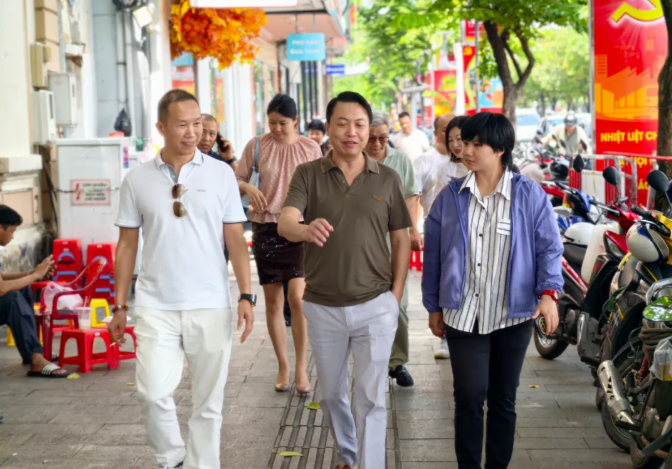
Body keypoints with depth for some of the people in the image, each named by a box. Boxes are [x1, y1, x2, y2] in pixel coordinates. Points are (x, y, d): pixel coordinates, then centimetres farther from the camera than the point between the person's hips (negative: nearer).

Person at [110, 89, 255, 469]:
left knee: (209, 402, 6)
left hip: (211, 306, 0)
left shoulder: (221, 174, 2)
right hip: (155, 306, 0)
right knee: (154, 392, -11)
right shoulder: (137, 180, 4)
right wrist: (120, 306, 6)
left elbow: (236, 239, 2)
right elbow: (127, 245, 9)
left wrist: (247, 296, -6)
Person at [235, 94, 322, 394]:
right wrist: (247, 187, -15)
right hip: (265, 228, 2)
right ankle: (283, 366, 20)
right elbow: (236, 180, 7)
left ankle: (301, 368, 0)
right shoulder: (256, 146, 1)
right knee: (273, 301, 7)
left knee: (298, 298, -12)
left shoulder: (310, 148, 1)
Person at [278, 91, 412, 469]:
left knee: (371, 398, -1)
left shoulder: (387, 179, 0)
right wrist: (305, 230, -42)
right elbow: (285, 222, -19)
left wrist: (396, 295, -2)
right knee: (331, 394, 18)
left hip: (375, 306, -1)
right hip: (323, 306, 1)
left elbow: (401, 239, 5)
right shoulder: (308, 175, -3)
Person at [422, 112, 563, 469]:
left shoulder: (529, 195, -3)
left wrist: (548, 292, -16)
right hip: (463, 315, 0)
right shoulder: (450, 197, 2)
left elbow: (548, 246, -2)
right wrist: (433, 306, 7)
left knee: (503, 398, 11)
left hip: (513, 315, 0)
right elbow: (433, 254, 6)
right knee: (469, 396, -2)